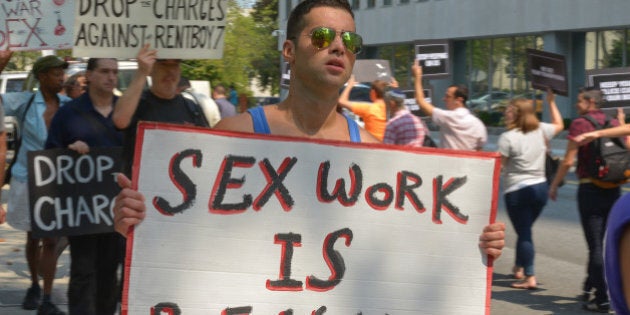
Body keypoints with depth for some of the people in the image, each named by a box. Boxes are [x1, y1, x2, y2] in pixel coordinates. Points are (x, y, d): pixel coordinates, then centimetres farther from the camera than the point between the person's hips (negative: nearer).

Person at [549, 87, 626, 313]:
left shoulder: (580, 124, -9)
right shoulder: (615, 124, 8)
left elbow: (568, 161, -12)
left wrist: (554, 185, -1)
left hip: (590, 189, -6)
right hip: (613, 190, 6)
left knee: (595, 244, -3)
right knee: (598, 241, 19)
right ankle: (590, 286, 30)